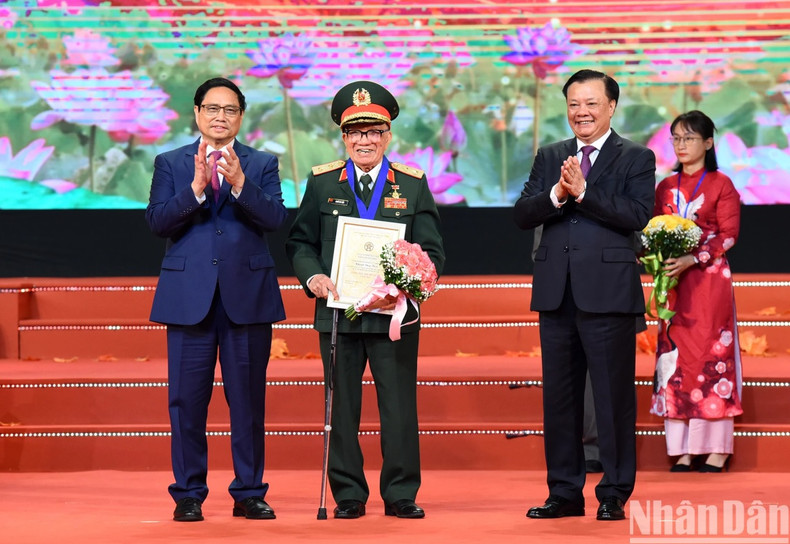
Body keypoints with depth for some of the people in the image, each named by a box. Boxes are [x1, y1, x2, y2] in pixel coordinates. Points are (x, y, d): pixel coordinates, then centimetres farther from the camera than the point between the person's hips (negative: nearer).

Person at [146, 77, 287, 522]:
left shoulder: (262, 164, 9)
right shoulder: (170, 164, 10)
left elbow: (276, 218, -6)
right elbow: (157, 222, -3)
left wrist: (240, 183, -20)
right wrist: (196, 187, -16)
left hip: (248, 295, 0)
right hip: (189, 295, 0)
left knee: (248, 398, 4)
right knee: (187, 398, 1)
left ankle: (250, 493, 12)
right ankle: (189, 494, 10)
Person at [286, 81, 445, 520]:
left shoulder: (413, 184, 7)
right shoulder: (322, 182, 8)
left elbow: (432, 252, 4)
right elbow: (300, 243, 9)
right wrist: (313, 277, -11)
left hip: (394, 313, 0)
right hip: (338, 311, 1)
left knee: (399, 404, 2)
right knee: (342, 406, 4)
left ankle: (401, 495, 11)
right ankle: (348, 495, 13)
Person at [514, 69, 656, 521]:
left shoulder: (636, 159, 2)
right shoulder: (550, 157, 14)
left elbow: (637, 215, -13)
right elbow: (522, 214, 5)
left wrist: (583, 192, -18)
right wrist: (555, 196, -13)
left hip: (609, 293, -5)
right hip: (557, 293, 5)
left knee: (614, 395, -1)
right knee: (559, 396, 9)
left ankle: (614, 494, 7)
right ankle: (564, 492, 18)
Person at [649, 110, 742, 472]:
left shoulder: (721, 184, 0)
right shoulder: (665, 188, 13)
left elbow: (728, 235, -7)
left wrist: (691, 260, -19)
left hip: (708, 278, -4)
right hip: (672, 281, 5)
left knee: (711, 354, -5)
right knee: (676, 356, 0)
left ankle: (717, 448, -1)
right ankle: (683, 449, 2)